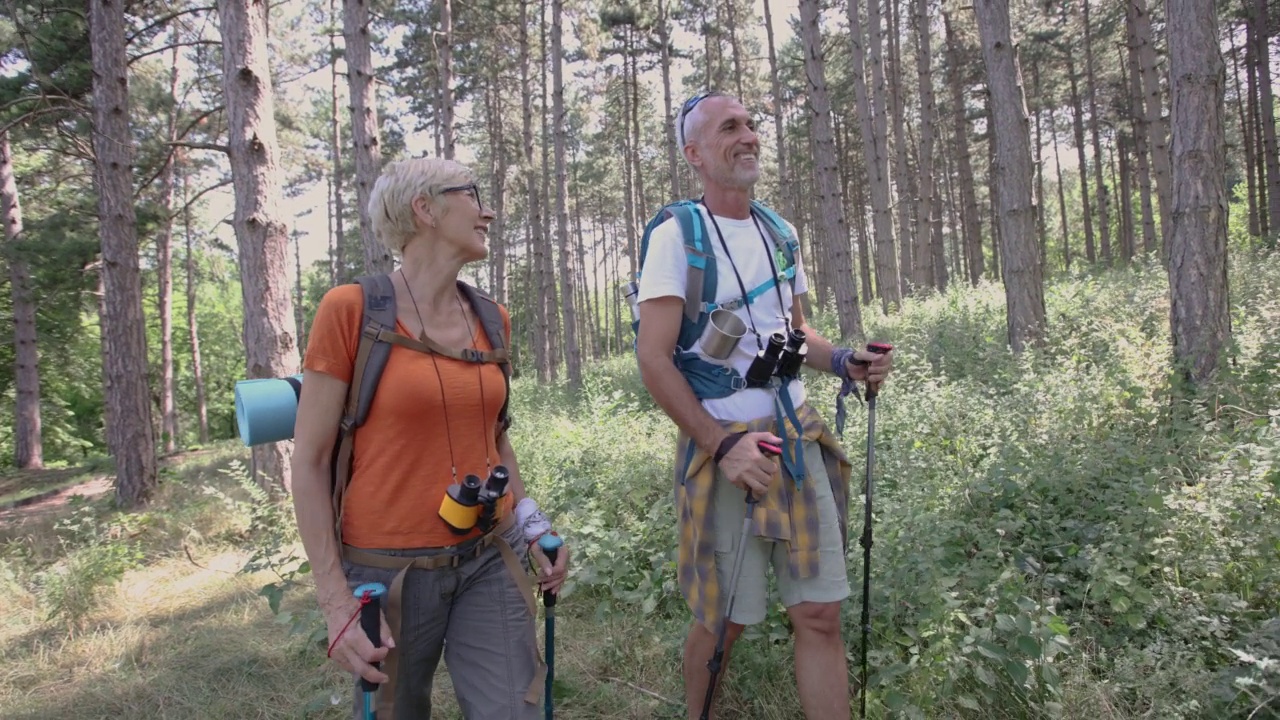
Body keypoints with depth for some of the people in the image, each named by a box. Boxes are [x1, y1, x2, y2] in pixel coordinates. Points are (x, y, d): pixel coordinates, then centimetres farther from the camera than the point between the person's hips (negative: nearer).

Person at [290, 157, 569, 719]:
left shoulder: (492, 318, 5)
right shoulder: (350, 309, -10)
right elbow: (310, 462, -9)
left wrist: (529, 524, 9)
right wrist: (337, 602, -12)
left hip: (489, 562, 4)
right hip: (388, 569, -4)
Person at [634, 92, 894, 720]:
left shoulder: (780, 232, 11)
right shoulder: (677, 235, -9)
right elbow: (654, 361, -14)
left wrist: (844, 361, 1)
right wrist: (724, 446, -19)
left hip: (797, 438, 6)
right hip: (722, 442, -5)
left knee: (821, 614, 5)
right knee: (722, 620, 8)